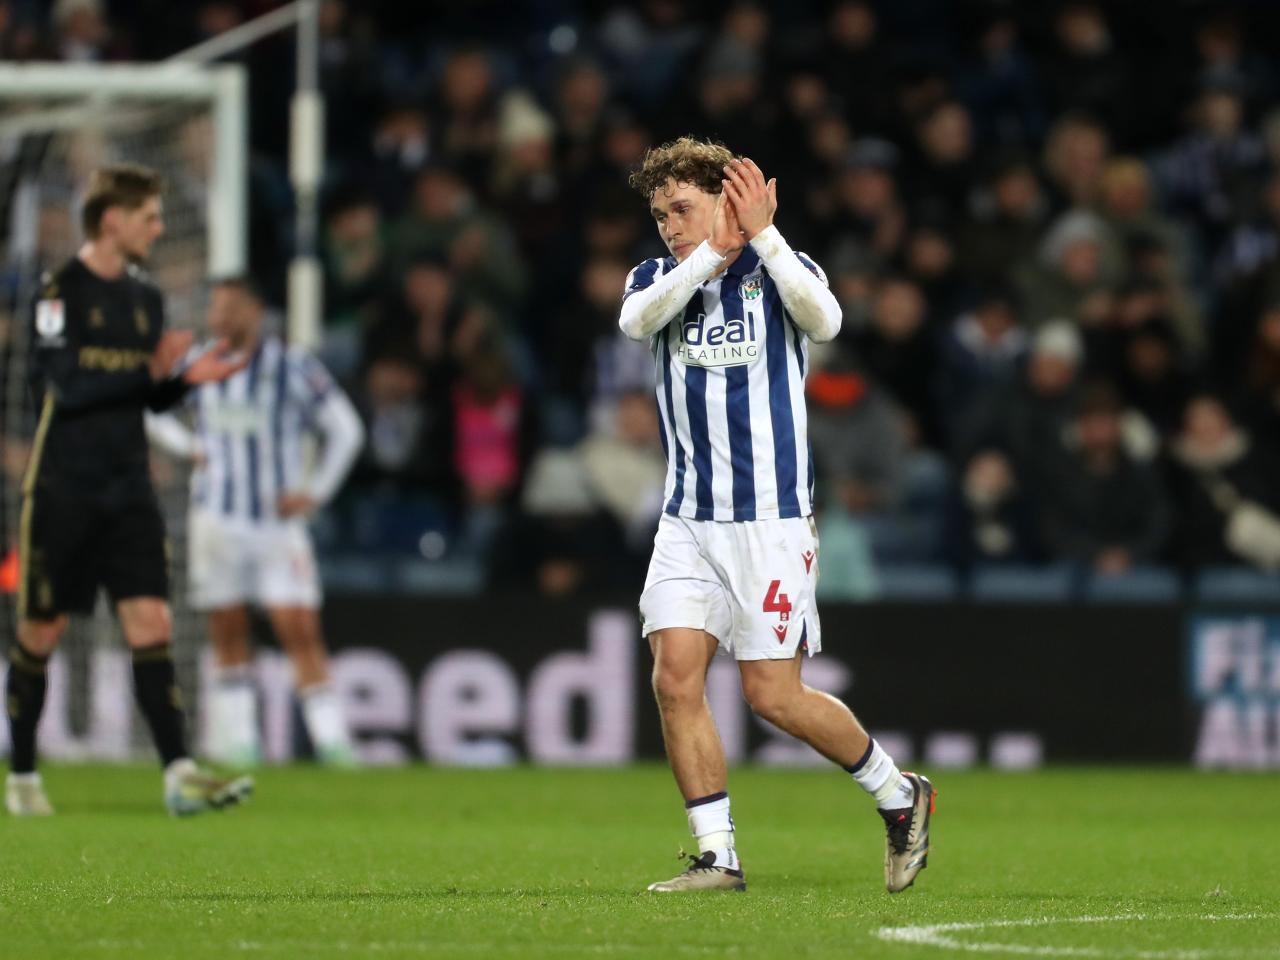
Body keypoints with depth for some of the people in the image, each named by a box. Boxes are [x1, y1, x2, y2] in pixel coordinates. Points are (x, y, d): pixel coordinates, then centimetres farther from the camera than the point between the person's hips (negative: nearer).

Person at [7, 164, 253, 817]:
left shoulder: (144, 297, 12)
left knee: (151, 625, -6)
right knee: (40, 634, 3)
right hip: (62, 488, -5)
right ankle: (21, 775, 16)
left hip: (128, 489, 5)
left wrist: (186, 378, -3)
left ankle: (179, 774, -12)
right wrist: (148, 373, -25)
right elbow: (65, 388, -18)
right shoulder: (61, 290, -9)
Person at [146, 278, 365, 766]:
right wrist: (186, 445, 3)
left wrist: (315, 492, -2)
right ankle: (237, 740, 5)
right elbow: (152, 412, 21)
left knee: (301, 632, -10)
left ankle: (331, 738, -11)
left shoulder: (294, 367, -2)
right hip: (217, 519, 2)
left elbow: (346, 429, 6)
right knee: (228, 636, 1)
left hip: (277, 519, -2)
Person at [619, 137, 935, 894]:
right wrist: (713, 250, -21)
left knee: (773, 694, -4)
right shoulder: (659, 279, 8)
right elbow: (638, 319, -16)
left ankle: (900, 795, 18)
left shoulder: (783, 270, -1)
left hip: (772, 517, -4)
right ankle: (718, 855, 0)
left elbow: (824, 321, -23)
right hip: (688, 519, 4)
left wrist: (762, 236, -24)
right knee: (675, 679, -8)